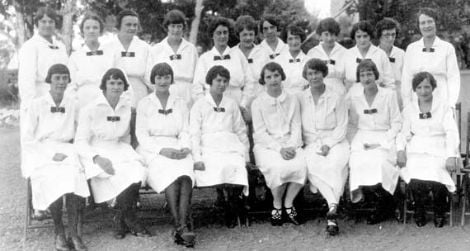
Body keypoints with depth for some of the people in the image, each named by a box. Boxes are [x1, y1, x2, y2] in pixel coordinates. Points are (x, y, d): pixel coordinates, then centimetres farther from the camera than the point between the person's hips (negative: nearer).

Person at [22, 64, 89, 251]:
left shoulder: (73, 105, 10)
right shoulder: (37, 105, 1)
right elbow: (28, 140, -1)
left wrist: (68, 152, -4)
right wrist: (51, 154, -11)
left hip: (66, 152, 2)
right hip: (41, 154, -2)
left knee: (75, 178, -30)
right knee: (54, 182, -32)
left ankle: (73, 232, -22)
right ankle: (58, 233, -15)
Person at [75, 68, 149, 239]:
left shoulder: (127, 106, 9)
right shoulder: (90, 109, -5)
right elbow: (80, 141, -7)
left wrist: (128, 154, 1)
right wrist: (97, 158, -23)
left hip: (119, 150, 4)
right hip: (95, 153, -4)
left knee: (138, 172, -27)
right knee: (117, 177, -32)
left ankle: (121, 219, -8)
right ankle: (129, 219, -8)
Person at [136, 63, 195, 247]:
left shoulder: (180, 103, 19)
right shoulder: (144, 104, 10)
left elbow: (185, 132, 14)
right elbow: (141, 135, 2)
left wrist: (185, 147, -9)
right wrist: (162, 150, -14)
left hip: (177, 150, 2)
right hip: (152, 150, -2)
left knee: (185, 175, -32)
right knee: (171, 175, -34)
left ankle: (182, 227, -42)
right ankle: (180, 227, -38)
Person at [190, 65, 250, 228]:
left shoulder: (232, 104, 25)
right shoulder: (199, 105, 15)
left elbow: (241, 131, 25)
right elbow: (194, 134, 5)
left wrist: (245, 155, 14)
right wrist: (197, 158, -8)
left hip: (231, 147, 2)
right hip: (209, 148, -2)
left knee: (238, 166, -32)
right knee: (221, 168, -34)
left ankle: (230, 202, -17)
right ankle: (235, 204, -19)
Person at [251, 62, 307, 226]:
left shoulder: (292, 100, 11)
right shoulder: (258, 103, 3)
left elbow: (296, 127, 7)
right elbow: (260, 133, -4)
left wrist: (292, 147, -12)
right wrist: (279, 149, -16)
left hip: (290, 144, 2)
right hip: (266, 145, -2)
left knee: (300, 166, -29)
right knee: (277, 167, -33)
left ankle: (288, 203, -7)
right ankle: (277, 205, -7)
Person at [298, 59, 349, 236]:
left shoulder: (336, 98, 7)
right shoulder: (301, 99, 12)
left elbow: (342, 127, 2)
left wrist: (328, 144, -12)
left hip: (334, 142, -1)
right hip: (310, 144, 1)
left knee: (336, 164, -34)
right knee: (313, 166, -33)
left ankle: (332, 211, -40)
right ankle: (333, 204, -38)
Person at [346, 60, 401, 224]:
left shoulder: (389, 95, 6)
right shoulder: (353, 97, 12)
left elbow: (396, 123, 3)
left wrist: (381, 142, -9)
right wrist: (360, 142, -4)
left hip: (384, 140, -2)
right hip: (361, 141, 2)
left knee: (379, 162, -32)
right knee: (358, 162, -30)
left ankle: (382, 204, -11)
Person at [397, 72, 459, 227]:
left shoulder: (444, 107, 11)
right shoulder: (409, 110, 17)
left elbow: (452, 132, 2)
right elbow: (404, 133, 13)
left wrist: (451, 156, -12)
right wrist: (400, 150, -8)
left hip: (439, 152, -1)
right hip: (416, 152, 1)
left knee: (436, 174, -31)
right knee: (416, 178, -30)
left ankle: (440, 213, -3)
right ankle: (419, 211, -2)